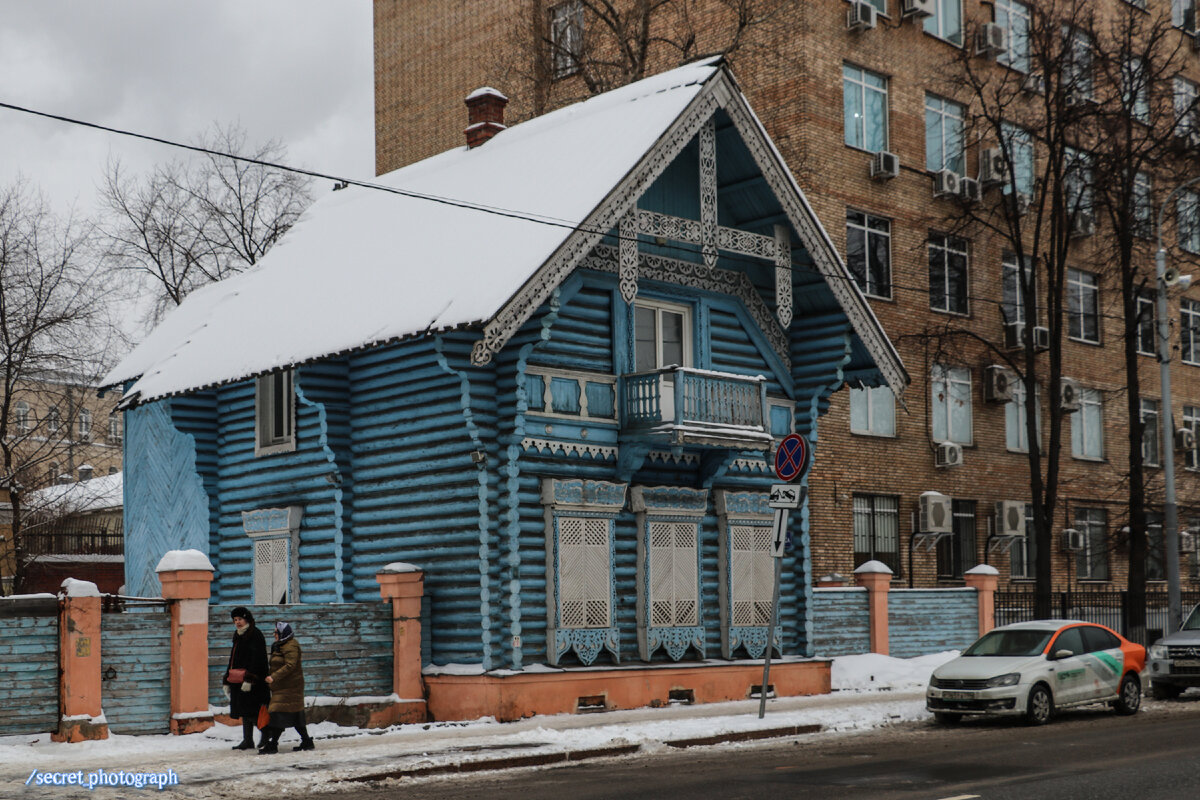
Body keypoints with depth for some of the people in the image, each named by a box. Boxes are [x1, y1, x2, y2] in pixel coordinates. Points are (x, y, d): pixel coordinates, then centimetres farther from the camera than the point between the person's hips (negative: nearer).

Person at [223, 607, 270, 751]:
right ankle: (247, 741, 14)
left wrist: (249, 679, -26)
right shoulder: (238, 636, 18)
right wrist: (226, 681, 22)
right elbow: (233, 659, 24)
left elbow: (257, 659, -18)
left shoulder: (255, 635, -10)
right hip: (238, 681, 9)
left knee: (251, 712, -11)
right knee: (244, 712, 10)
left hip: (253, 682, -9)